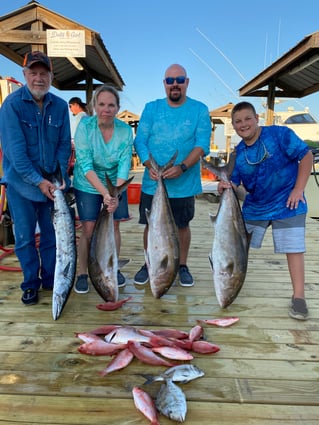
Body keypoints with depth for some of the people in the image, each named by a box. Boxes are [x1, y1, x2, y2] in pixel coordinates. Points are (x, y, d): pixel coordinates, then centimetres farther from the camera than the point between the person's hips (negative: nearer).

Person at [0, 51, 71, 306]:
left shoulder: (60, 106, 0)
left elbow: (64, 144, 1)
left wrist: (60, 177, -11)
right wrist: (38, 181, -20)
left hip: (51, 183, 3)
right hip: (21, 182, -2)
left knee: (52, 234, 10)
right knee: (25, 237, 6)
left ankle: (50, 280, 27)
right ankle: (30, 284, 23)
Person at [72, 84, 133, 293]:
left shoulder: (125, 130, -12)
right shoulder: (85, 126, -17)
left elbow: (124, 165, -15)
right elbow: (85, 164, -21)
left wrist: (116, 194, -28)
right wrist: (104, 192, -30)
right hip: (88, 186, -2)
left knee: (114, 226, 7)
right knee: (88, 229, -2)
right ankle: (83, 274, 14)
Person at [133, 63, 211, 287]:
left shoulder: (199, 110, 0)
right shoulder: (151, 108, 5)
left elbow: (202, 145, -9)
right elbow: (140, 141, -1)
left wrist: (182, 167, -25)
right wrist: (150, 166, -18)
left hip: (184, 183, -1)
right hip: (152, 183, 1)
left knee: (183, 225, 12)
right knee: (151, 224, 9)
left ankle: (182, 266, 30)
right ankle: (149, 264, 28)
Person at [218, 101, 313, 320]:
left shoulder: (279, 134, -14)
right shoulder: (238, 153, -2)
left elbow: (306, 156, -12)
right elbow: (235, 185, 0)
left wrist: (298, 189, -17)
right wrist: (225, 187, -24)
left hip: (287, 205, -4)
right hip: (254, 206, 5)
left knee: (293, 248, -5)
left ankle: (298, 296, 8)